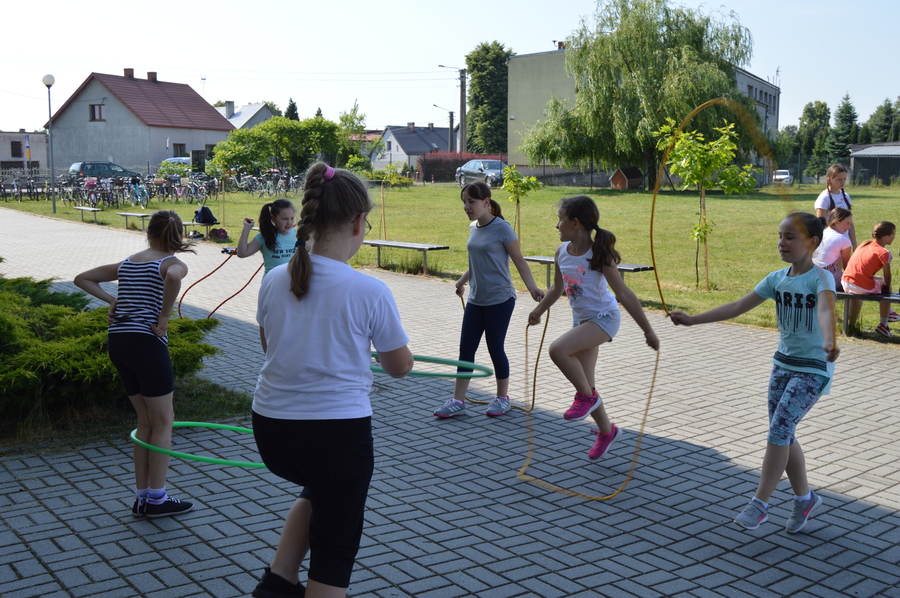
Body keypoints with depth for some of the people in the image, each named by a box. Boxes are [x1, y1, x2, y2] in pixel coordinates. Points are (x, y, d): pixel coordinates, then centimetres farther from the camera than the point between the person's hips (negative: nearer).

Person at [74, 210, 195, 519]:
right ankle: (156, 498, 8)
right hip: (146, 343, -7)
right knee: (163, 421, 5)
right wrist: (164, 316, -17)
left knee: (146, 421, 16)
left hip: (117, 342, 7)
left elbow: (81, 278, 23)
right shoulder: (173, 263, -3)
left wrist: (110, 300, 12)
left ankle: (142, 496, 20)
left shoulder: (127, 263, 17)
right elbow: (173, 278, -29)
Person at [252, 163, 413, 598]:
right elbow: (400, 367, -2)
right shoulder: (370, 292, -15)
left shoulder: (274, 280, -2)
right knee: (335, 550, 14)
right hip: (338, 430, -5)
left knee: (319, 491, 36)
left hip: (271, 428, 5)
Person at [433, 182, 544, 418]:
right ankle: (457, 401, 13)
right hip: (476, 299, 7)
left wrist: (532, 288, -22)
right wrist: (463, 280, 32)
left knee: (495, 348, 3)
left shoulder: (502, 228, -13)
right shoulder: (473, 228, 8)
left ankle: (502, 398, 22)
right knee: (466, 349, 6)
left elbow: (519, 260, -11)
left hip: (499, 299, -7)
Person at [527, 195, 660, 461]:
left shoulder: (598, 256, -20)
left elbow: (624, 294, -20)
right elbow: (557, 288, 16)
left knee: (558, 349, -28)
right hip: (581, 319, 7)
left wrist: (648, 330, -19)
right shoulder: (562, 252, -1)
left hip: (604, 318, -7)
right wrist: (538, 311, 27)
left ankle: (587, 396, -5)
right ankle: (607, 431, 31)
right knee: (584, 383, 10)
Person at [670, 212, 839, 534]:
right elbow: (736, 307, 2)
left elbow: (825, 310, -36)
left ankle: (759, 504, -3)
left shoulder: (821, 278, -15)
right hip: (783, 363, 7)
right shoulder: (777, 278, 3)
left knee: (778, 429, -12)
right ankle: (804, 498, 27)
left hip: (814, 369, -7)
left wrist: (828, 342, -56)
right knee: (783, 435, 9)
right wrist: (693, 320, -4)